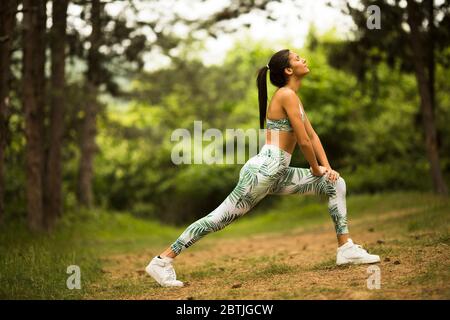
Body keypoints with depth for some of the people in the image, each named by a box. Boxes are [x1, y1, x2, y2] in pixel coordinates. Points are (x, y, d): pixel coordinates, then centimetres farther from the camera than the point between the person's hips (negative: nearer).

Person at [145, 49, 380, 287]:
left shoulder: (293, 97, 18)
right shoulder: (286, 95, -11)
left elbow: (312, 135, 21)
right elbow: (303, 141, -13)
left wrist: (327, 168, 10)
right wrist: (316, 169, 2)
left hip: (278, 174, 10)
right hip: (264, 169, -10)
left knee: (336, 184, 10)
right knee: (220, 218, -9)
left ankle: (346, 249, 10)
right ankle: (163, 261, -3)